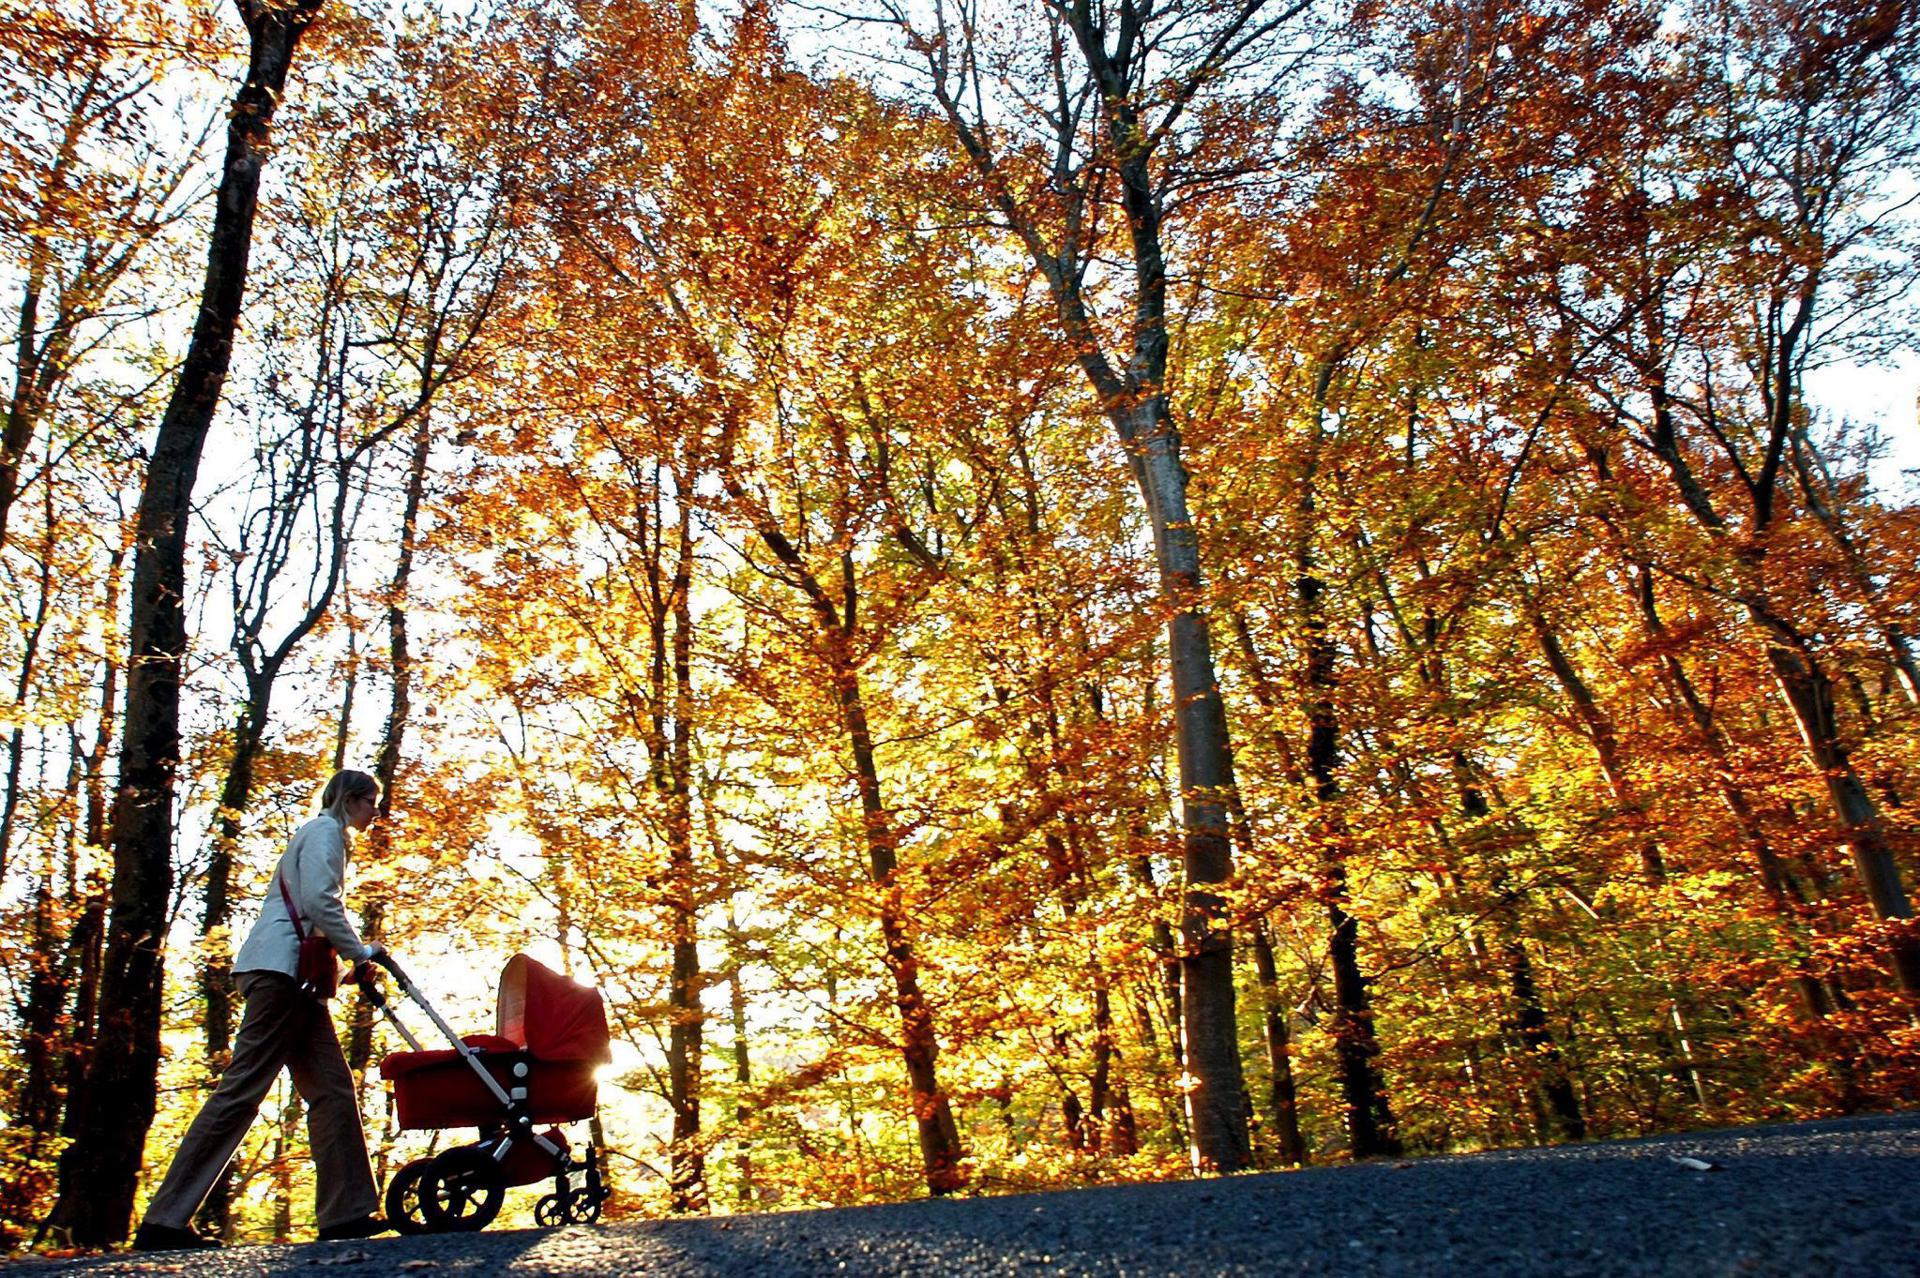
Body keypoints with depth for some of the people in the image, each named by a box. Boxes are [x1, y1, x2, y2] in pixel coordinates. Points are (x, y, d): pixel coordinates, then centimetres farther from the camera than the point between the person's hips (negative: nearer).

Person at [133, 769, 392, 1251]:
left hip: (294, 975, 10)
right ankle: (164, 1220, -6)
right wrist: (359, 954, -9)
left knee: (331, 1087, 4)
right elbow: (319, 901, -16)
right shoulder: (325, 830, -2)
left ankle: (346, 1212, 2)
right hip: (282, 965, -10)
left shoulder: (326, 834, 28)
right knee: (243, 1088, -10)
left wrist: (358, 952, 19)